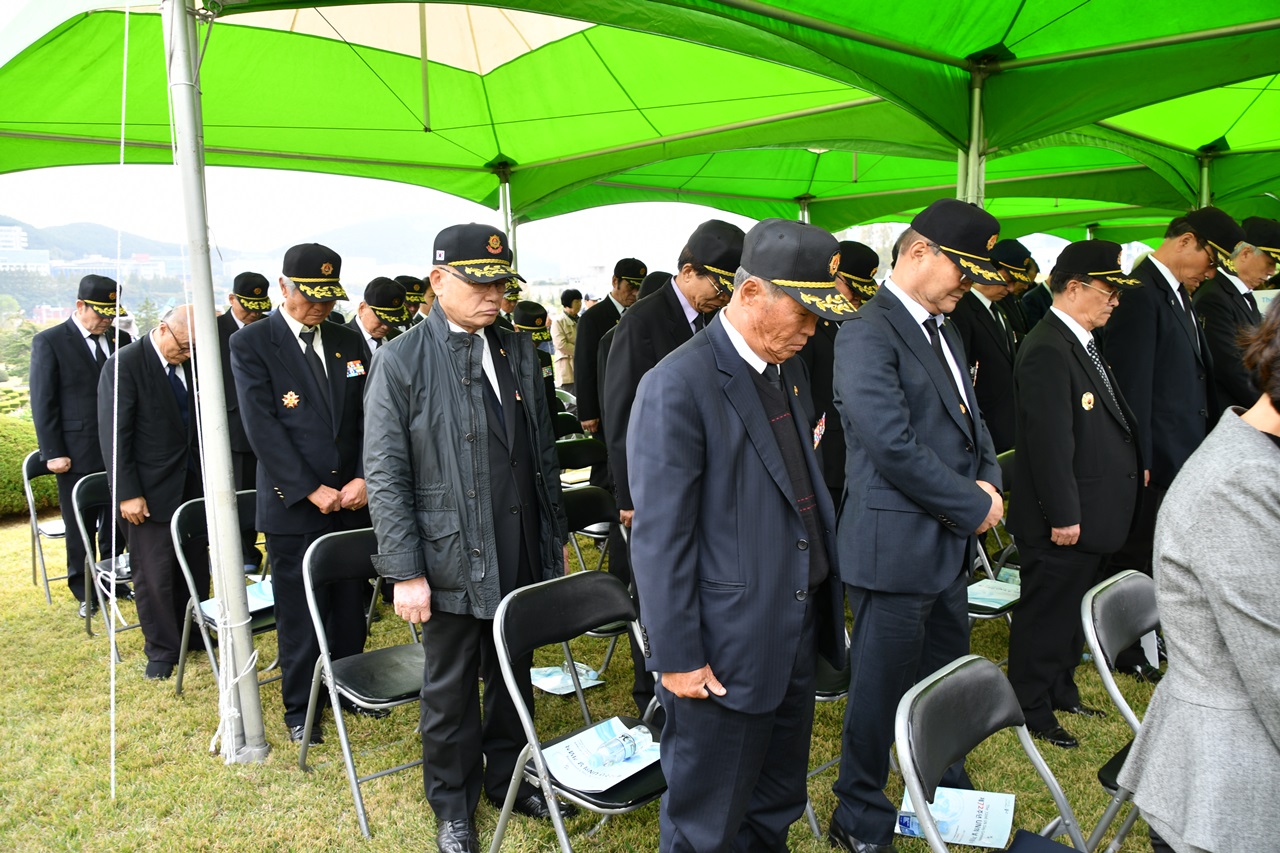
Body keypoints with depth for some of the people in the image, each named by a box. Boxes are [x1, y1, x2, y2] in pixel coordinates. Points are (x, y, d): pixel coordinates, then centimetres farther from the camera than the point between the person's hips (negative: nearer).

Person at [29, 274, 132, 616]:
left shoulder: (121, 340, 8)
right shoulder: (48, 342, -3)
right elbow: (43, 403, -4)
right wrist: (53, 453, -8)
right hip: (77, 455, -3)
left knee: (117, 523, 10)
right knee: (80, 528, 8)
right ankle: (85, 594, 21)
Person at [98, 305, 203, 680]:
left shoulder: (188, 362, 3)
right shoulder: (124, 364, -13)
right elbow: (114, 435, -13)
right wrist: (127, 493, -15)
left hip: (192, 483, 5)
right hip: (151, 490, -5)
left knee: (195, 566, 13)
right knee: (155, 575, 5)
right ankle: (162, 650, 20)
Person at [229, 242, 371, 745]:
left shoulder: (347, 342, 9)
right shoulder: (250, 344, -5)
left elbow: (367, 417, 6)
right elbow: (262, 427, -11)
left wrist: (363, 478, -8)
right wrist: (313, 491, -15)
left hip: (352, 500, 4)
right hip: (292, 505, -4)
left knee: (350, 606, 13)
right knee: (299, 614, 7)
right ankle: (299, 708, 24)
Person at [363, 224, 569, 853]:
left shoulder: (519, 352, 5)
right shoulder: (401, 362, -9)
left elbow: (544, 453, 10)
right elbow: (385, 476, -10)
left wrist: (555, 539, 11)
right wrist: (406, 572, -13)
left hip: (521, 558, 4)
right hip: (450, 561, -4)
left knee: (513, 678, 19)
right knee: (450, 691, 13)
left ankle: (509, 778, 42)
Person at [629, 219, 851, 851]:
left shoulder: (785, 368, 7)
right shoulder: (677, 386, -20)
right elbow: (660, 537, -19)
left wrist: (823, 600, 13)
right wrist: (677, 657, -16)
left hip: (796, 632, 8)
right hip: (725, 652, -8)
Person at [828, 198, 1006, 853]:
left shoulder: (941, 330, 14)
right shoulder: (868, 332, -16)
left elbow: (968, 418, 20)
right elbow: (893, 444, -24)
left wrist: (988, 479, 0)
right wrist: (972, 505, -14)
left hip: (950, 542, 9)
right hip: (895, 546, -9)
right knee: (882, 688, 6)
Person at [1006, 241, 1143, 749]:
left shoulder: (1081, 343, 11)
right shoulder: (1048, 350, -22)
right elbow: (1050, 441, -24)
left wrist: (1134, 464, 15)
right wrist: (1063, 515, -22)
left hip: (1093, 512, 10)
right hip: (1064, 519, -10)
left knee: (1072, 609, 22)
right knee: (1047, 614, 5)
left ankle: (1060, 691, 39)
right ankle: (1030, 709, 20)